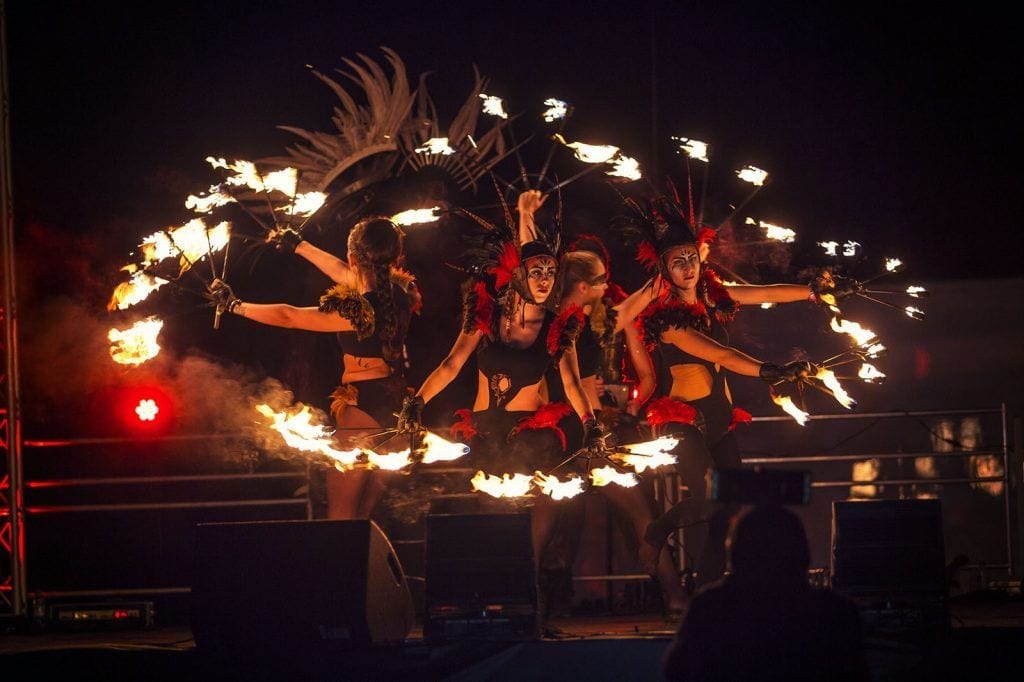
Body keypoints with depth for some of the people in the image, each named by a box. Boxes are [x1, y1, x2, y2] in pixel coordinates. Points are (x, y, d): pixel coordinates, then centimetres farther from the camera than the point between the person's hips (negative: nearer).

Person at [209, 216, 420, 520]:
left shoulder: (359, 310, -20)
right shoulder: (403, 295, 0)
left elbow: (287, 317, -15)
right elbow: (345, 274, 18)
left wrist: (234, 305, -2)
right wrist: (300, 246, 29)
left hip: (363, 409, -8)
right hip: (399, 407, 8)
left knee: (340, 513, -2)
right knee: (365, 513, 17)